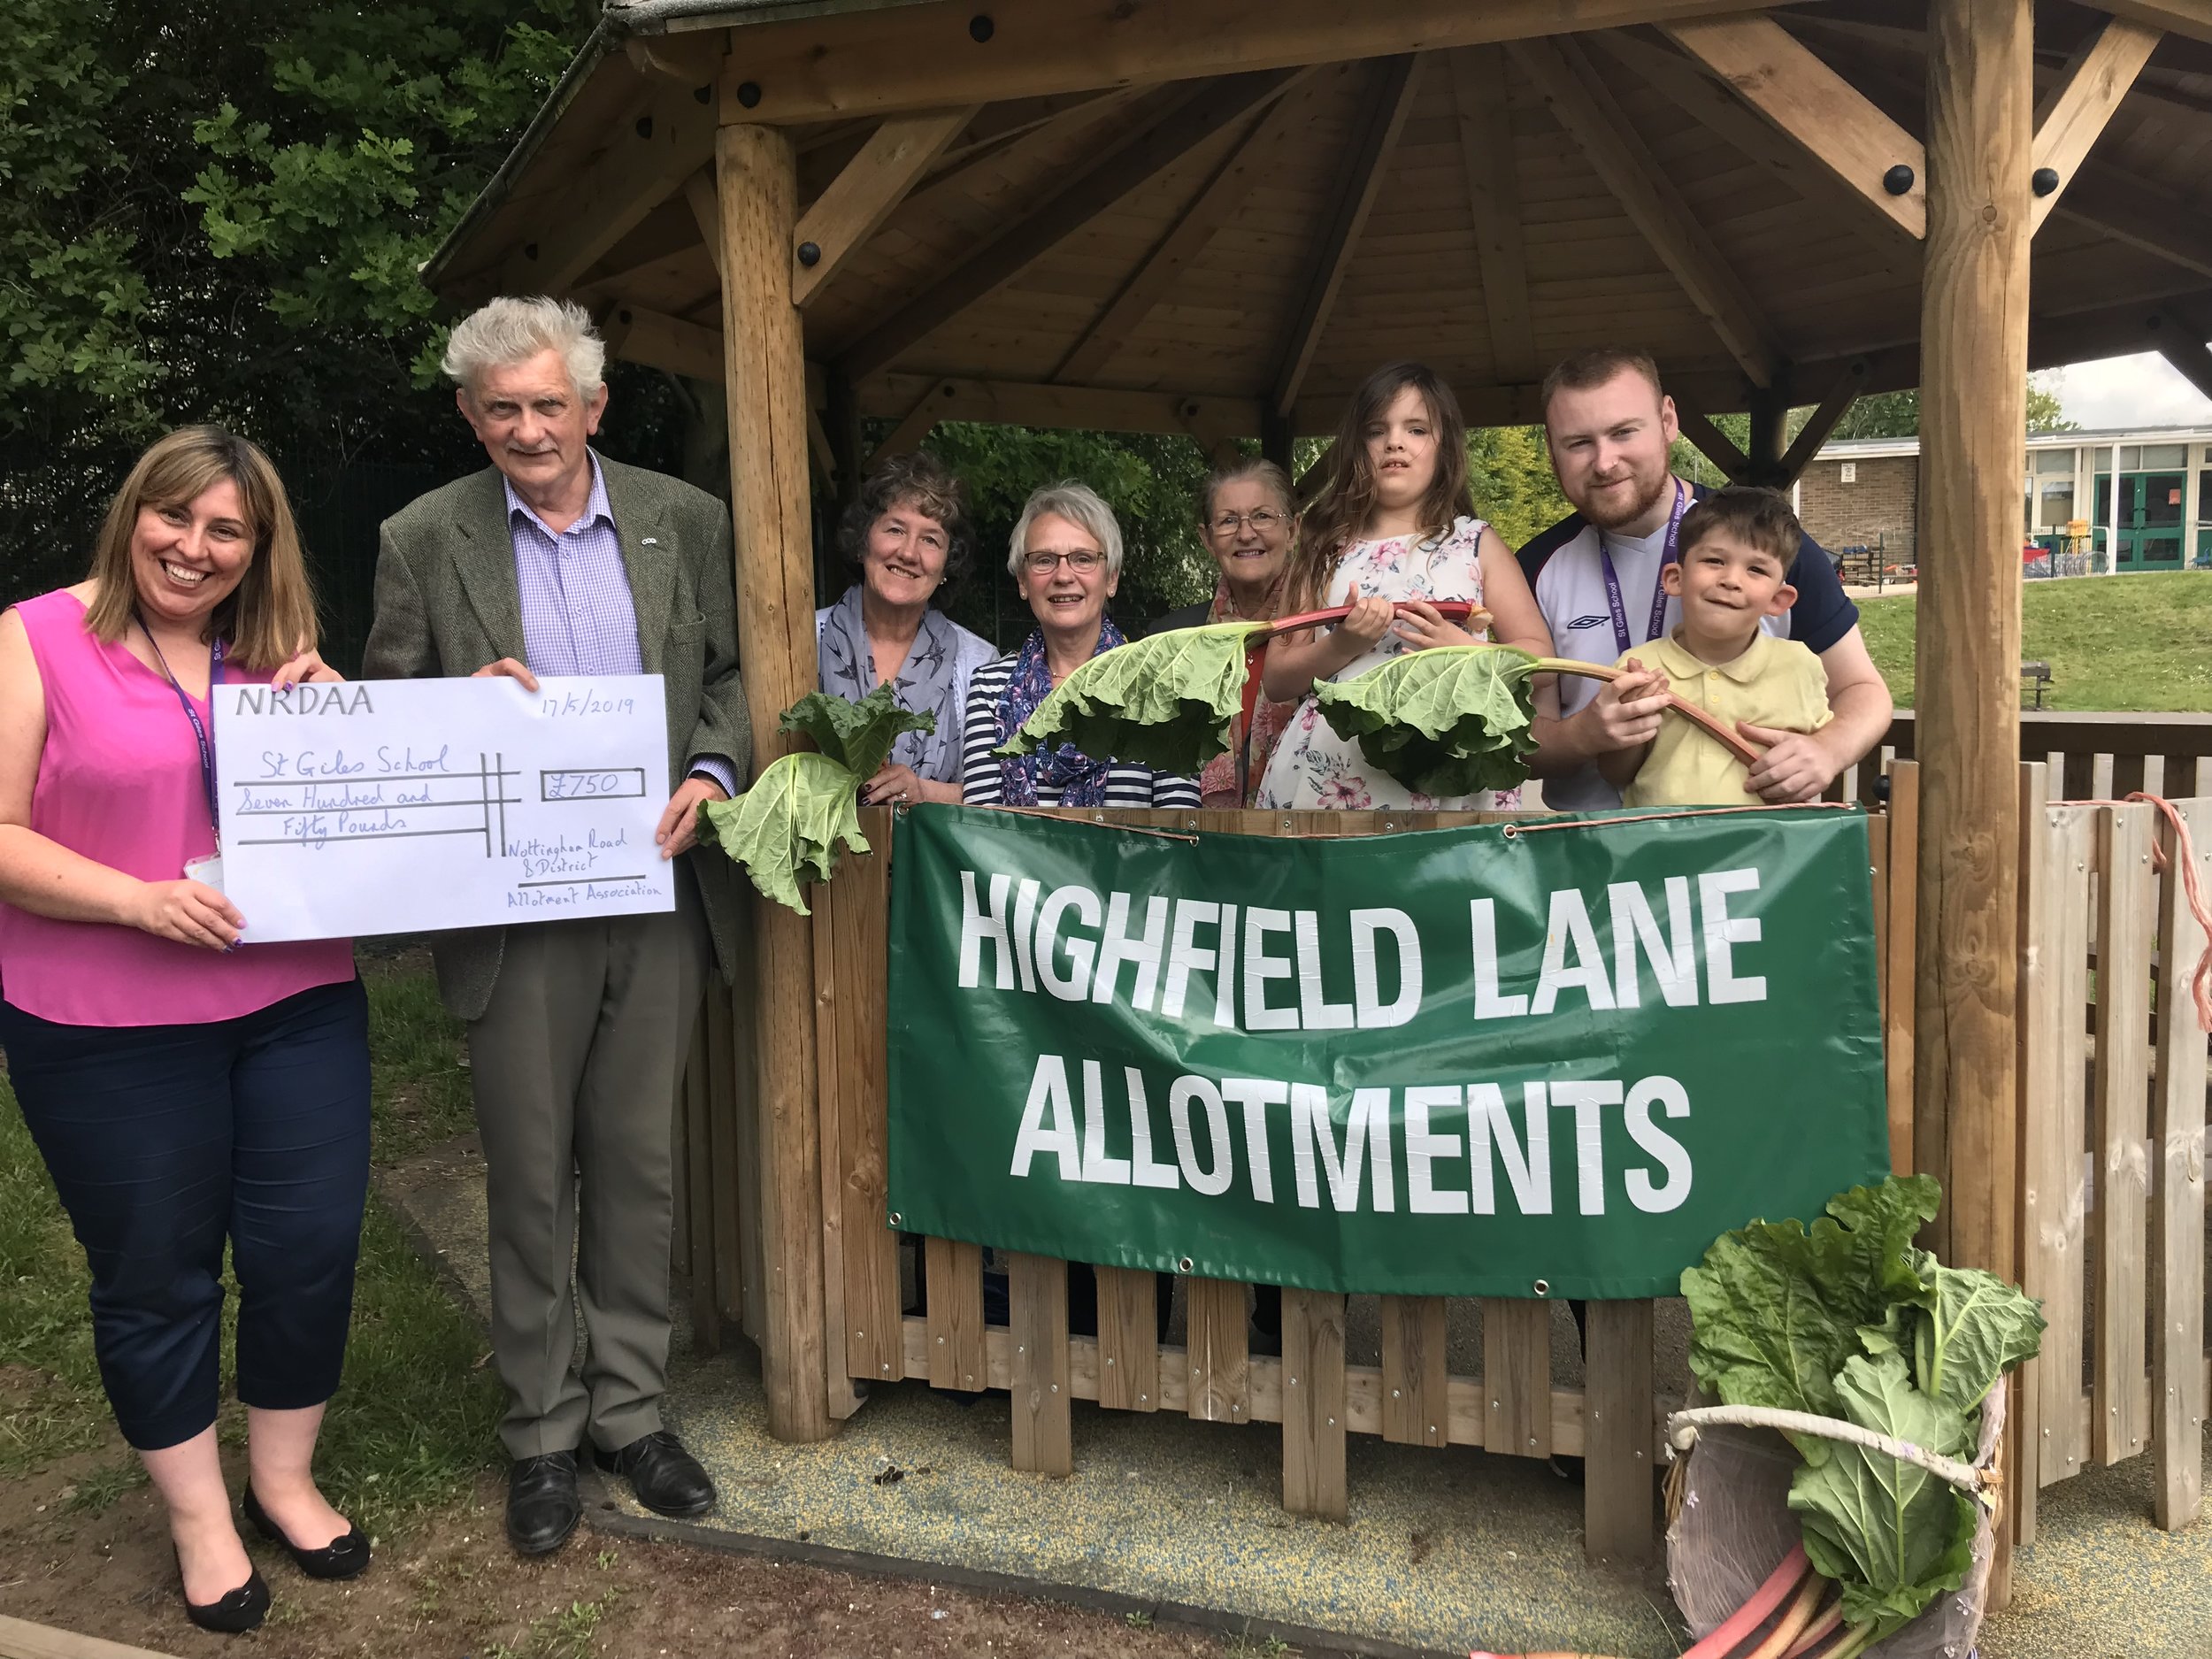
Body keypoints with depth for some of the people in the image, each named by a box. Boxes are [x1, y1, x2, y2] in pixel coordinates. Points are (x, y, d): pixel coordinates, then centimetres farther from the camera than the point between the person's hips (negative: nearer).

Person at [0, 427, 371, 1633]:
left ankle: (284, 1481, 33)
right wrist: (138, 901, -20)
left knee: (309, 1248, 8)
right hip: (107, 1033, -3)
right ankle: (198, 1519, 31)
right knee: (154, 1274, 10)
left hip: (297, 1004, 4)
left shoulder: (279, 659, 8)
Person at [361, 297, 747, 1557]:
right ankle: (543, 1430, 25)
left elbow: (729, 674, 9)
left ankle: (632, 1408, 27)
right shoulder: (427, 539, 1)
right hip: (515, 907, -1)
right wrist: (467, 704, -16)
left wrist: (712, 773, -9)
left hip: (659, 889, 1)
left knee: (638, 1160, 12)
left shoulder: (687, 521, 5)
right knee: (531, 1173, 9)